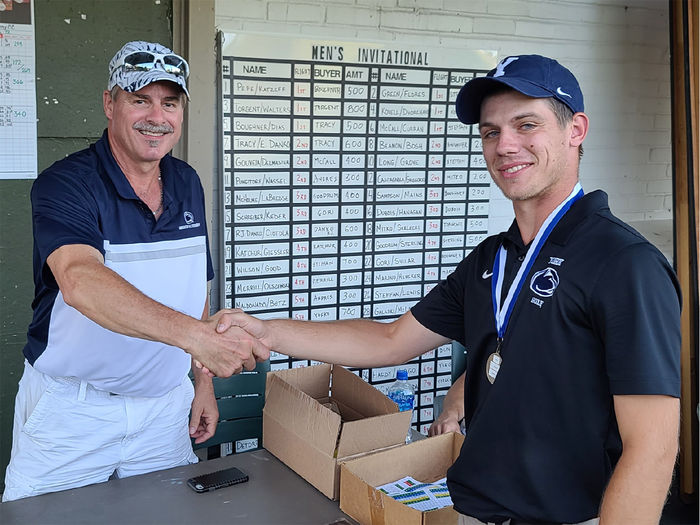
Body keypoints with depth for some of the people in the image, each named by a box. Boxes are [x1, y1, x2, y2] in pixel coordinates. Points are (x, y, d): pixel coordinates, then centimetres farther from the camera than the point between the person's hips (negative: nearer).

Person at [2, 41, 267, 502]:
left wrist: (203, 380, 11)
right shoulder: (65, 185, -17)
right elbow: (80, 280, -36)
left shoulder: (187, 184, 4)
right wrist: (194, 334, -48)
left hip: (165, 405, 5)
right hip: (70, 408, -4)